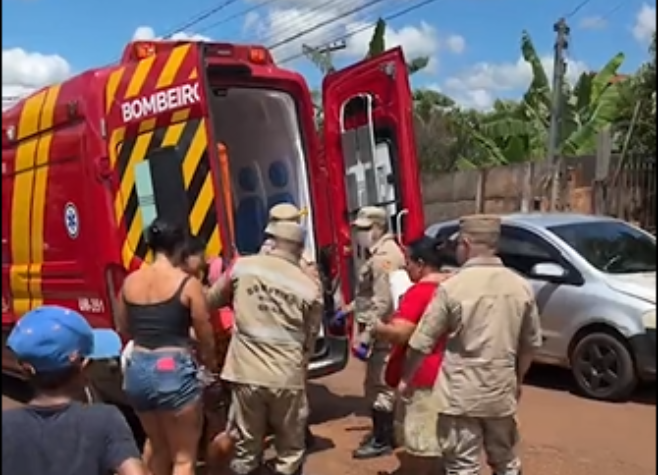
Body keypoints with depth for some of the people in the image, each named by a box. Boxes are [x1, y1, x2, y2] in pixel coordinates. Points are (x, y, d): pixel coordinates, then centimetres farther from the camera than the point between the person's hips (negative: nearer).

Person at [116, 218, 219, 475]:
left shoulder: (130, 282, 5)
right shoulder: (188, 284, -9)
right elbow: (205, 336, -4)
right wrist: (211, 364, 16)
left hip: (137, 369, 6)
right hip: (173, 371, -6)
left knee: (158, 448, 26)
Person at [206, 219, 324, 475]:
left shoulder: (242, 266, 0)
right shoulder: (310, 288, -1)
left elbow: (211, 301, 12)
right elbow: (310, 342, 6)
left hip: (246, 373, 1)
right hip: (288, 378, -1)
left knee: (246, 447, 14)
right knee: (290, 448, 15)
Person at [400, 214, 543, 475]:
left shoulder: (452, 287, -13)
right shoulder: (521, 286, 0)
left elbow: (422, 342, -8)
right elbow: (531, 342, 9)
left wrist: (405, 378, 7)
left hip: (460, 394, -4)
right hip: (502, 392, 5)